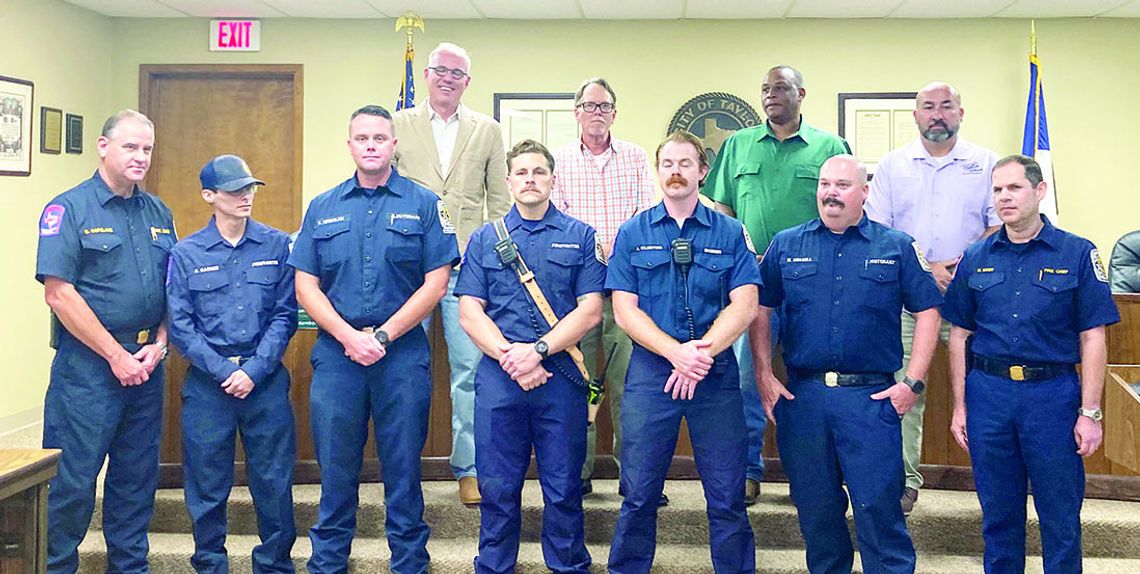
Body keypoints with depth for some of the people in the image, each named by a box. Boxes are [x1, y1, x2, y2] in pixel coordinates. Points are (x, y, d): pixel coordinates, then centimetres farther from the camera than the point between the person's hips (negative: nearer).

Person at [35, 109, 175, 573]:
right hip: (88, 365, -6)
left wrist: (159, 345, -2)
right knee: (73, 480, 1)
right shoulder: (69, 209, -6)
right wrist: (117, 356, -14)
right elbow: (59, 294, -14)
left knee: (137, 478, 14)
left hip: (147, 365, 6)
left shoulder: (158, 213, 11)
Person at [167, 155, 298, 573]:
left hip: (266, 378, 0)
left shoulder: (277, 245, 2)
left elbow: (285, 315, 0)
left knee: (274, 480, 5)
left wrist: (254, 370, -10)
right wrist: (224, 370, -10)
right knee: (207, 483, 8)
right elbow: (180, 326, 0)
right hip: (207, 381, 0)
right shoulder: (186, 253, 2)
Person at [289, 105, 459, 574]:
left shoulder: (423, 204, 2)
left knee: (403, 466, 6)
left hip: (403, 355, -2)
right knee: (335, 465, 10)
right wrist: (349, 337, -9)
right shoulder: (323, 208, 10)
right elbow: (306, 286, 5)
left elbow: (435, 283, -4)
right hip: (336, 353, 2)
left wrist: (383, 336, -10)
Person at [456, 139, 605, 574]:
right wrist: (510, 357, -10)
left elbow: (590, 310, -1)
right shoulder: (484, 239, 11)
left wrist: (537, 349, -12)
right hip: (498, 376, 1)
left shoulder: (581, 237, 7)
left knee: (563, 486, 6)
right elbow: (469, 312, 4)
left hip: (561, 375, -1)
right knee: (497, 487, 7)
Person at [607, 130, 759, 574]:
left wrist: (703, 353, -16)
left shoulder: (729, 233, 6)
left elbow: (744, 306, -2)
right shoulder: (633, 233, 7)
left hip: (717, 374, 0)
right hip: (650, 373, 0)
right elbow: (625, 310, -1)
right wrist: (677, 353, -14)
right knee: (639, 495, 7)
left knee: (727, 496, 4)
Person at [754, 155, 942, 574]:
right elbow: (760, 309, 9)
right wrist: (764, 375, 1)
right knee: (814, 506, 13)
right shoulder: (786, 245, 8)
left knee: (879, 505, -1)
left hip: (871, 397, -2)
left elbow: (927, 312, 4)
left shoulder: (897, 247, 5)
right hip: (801, 395, 2)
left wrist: (913, 382, -3)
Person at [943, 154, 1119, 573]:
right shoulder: (976, 258, 6)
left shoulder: (1078, 254, -1)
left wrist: (1090, 412, -7)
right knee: (998, 515, 13)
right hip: (987, 393, 2)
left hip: (1053, 394, -2)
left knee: (1060, 518, 6)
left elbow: (1092, 339, -2)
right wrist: (959, 406, 6)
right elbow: (960, 336, 9)